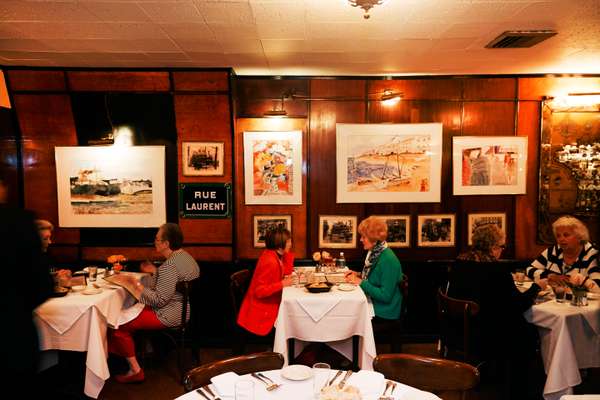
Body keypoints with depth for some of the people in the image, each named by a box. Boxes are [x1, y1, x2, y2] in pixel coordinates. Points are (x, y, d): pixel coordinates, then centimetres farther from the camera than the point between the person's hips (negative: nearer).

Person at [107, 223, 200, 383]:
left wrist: (136, 283, -18)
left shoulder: (169, 266, -25)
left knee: (118, 324, -3)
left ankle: (135, 370, 3)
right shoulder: (184, 255, 5)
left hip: (169, 316, -10)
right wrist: (154, 271, 11)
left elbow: (159, 300, -25)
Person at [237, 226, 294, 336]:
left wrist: (288, 252, 0)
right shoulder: (269, 262, -27)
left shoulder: (275, 254, 1)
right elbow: (259, 291, -27)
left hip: (268, 304, 9)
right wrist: (282, 284, -26)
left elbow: (287, 272, 9)